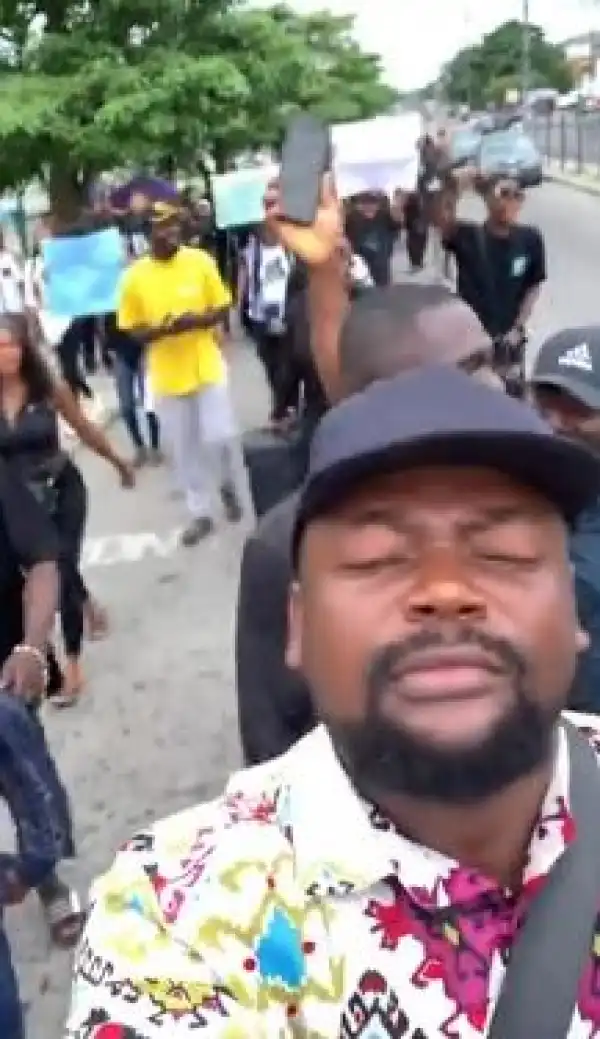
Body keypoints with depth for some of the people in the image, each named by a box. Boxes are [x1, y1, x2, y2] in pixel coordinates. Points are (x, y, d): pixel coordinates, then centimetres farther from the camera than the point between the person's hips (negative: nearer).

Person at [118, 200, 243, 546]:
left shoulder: (201, 261, -7)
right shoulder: (135, 276, -7)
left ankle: (229, 485, 28)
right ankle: (201, 513, 25)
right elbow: (131, 331, -2)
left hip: (208, 368, -1)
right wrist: (160, 330, -22)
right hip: (167, 376, 1)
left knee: (222, 436, -5)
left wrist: (198, 320, -20)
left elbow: (223, 308, 0)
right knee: (182, 448, 8)